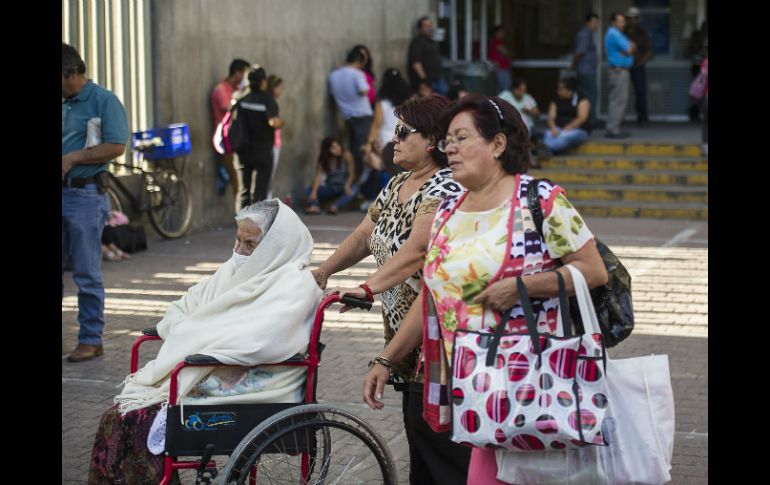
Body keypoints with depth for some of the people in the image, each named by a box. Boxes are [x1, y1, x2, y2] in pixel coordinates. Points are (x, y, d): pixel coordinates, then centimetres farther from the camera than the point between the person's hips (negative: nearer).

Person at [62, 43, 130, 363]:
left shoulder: (103, 101, -7)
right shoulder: (65, 104, 15)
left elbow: (116, 147, -15)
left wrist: (72, 158, -14)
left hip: (85, 195, -7)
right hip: (64, 192, 7)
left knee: (86, 274, -1)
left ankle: (91, 340, 7)